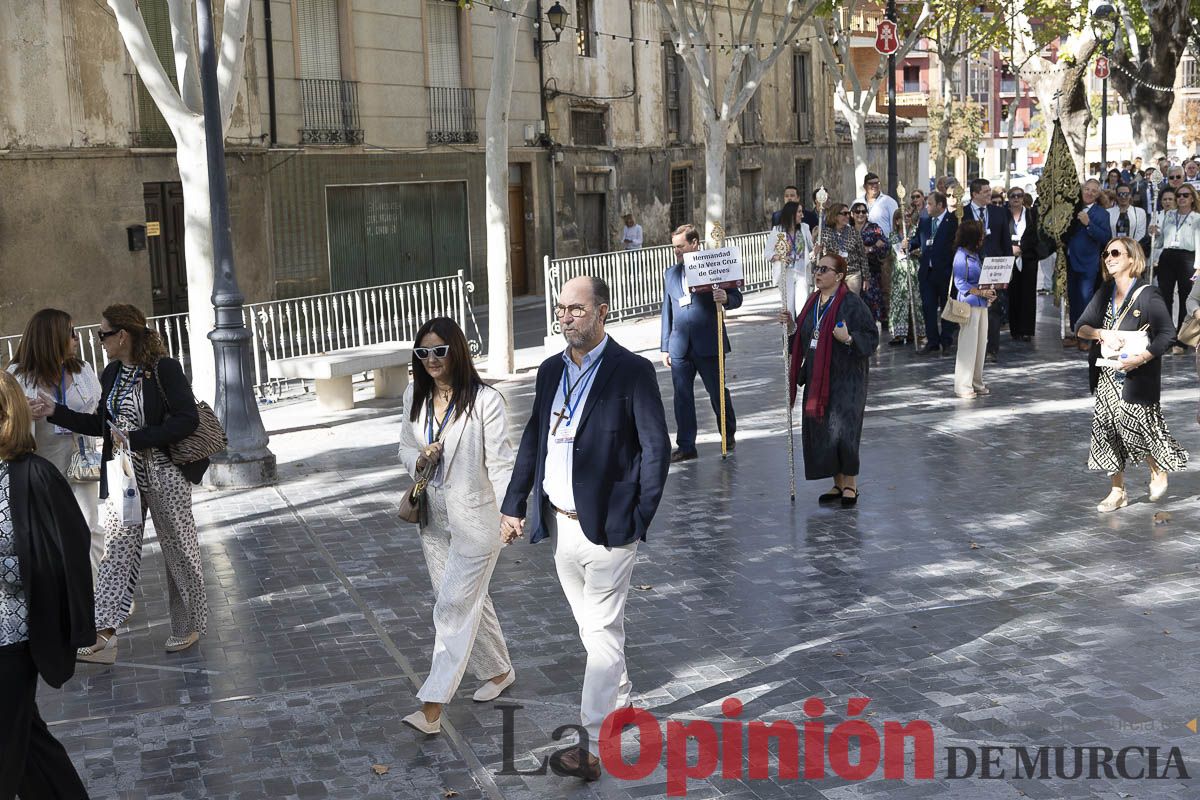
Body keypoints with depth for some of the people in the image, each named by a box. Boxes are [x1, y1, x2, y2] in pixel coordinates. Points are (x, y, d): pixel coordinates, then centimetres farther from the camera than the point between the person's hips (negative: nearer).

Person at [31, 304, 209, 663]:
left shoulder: (164, 369, -14)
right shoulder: (111, 375, 8)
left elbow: (188, 419, -19)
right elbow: (102, 425, 17)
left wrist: (135, 438, -21)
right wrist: (56, 412, 7)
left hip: (164, 472, -6)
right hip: (123, 475, 6)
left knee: (178, 548, 7)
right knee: (116, 549, -2)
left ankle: (189, 626, 24)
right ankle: (103, 636, -6)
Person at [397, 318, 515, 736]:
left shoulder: (485, 400, -14)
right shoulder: (415, 396, 4)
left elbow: (500, 463, -14)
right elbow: (406, 448, 14)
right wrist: (419, 459, -10)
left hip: (474, 517, -6)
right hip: (433, 517, 6)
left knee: (453, 606, -6)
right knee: (470, 600, 17)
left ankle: (432, 708, -5)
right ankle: (498, 671, 37)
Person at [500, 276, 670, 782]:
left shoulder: (631, 371, -11)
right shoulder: (550, 371, 9)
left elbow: (656, 448, -10)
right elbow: (533, 440, 14)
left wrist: (639, 520, -13)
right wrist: (514, 505, 9)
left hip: (606, 528, -7)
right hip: (560, 524, 7)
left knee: (602, 634, -3)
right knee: (593, 627, 20)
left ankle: (596, 748, 0)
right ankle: (620, 705, 40)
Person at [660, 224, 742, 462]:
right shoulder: (670, 274, 12)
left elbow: (736, 298, 1)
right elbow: (667, 311, 15)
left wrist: (726, 298, -23)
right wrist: (665, 347, 12)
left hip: (708, 344, -4)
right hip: (680, 346, 4)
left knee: (718, 392, 7)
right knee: (682, 397, 4)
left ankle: (729, 434, 29)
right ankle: (686, 445, 11)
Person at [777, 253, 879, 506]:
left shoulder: (852, 303, -11)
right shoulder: (812, 303, 12)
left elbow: (872, 337, -11)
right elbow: (803, 339, 21)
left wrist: (849, 339, -27)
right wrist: (791, 326, 3)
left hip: (846, 380, -7)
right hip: (816, 378, 7)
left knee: (841, 432, -8)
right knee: (819, 433, 7)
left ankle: (850, 484, 10)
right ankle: (838, 484, 21)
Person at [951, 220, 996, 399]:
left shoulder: (975, 254, 14)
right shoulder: (961, 256, -12)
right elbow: (960, 283, -15)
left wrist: (989, 291, 2)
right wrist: (981, 292, -18)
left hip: (982, 304, 9)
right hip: (969, 305, -9)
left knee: (981, 344, 11)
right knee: (968, 345, -6)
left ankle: (976, 383, 20)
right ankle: (963, 386, -1)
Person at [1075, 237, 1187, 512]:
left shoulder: (1147, 295, -11)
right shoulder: (1105, 292, 7)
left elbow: (1166, 334, -15)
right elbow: (1081, 327, 5)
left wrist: (1140, 358, -23)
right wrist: (1102, 333, -15)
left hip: (1137, 376, -6)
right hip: (1107, 375, 6)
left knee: (1136, 428, -4)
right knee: (1107, 428, 5)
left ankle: (1158, 471, 27)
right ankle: (1118, 491, 15)